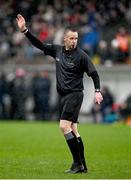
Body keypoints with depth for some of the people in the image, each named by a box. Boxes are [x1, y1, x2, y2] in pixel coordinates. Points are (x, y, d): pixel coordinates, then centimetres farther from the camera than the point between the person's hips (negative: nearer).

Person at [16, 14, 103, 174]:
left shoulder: (81, 55, -10)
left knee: (64, 126, -18)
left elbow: (94, 74, -7)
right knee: (73, 130, 6)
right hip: (63, 95, 7)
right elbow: (39, 45, 12)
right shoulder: (57, 50, 6)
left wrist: (97, 91, -18)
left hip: (74, 94, -7)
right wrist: (24, 30, 6)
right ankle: (82, 165, 9)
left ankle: (77, 163, -14)